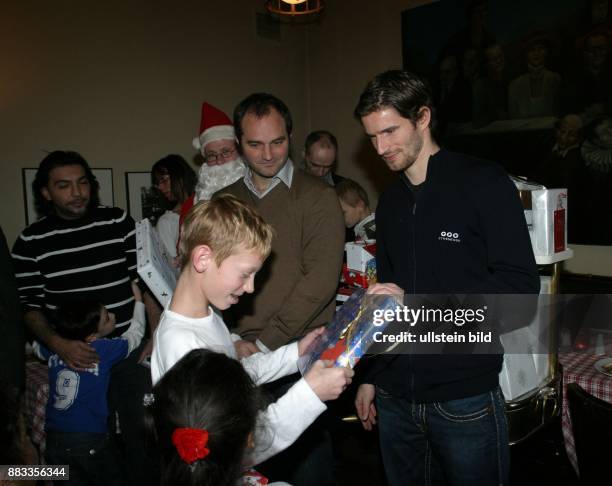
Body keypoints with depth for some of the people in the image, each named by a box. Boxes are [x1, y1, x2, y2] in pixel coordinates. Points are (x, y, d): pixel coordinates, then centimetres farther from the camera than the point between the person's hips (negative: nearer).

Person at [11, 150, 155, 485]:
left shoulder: (120, 222, -1)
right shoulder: (30, 242, -2)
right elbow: (29, 306, 2)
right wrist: (56, 343, -15)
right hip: (75, 358, 0)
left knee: (141, 434, 11)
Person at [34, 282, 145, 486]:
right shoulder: (105, 350, -15)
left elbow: (34, 347, 21)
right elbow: (135, 333, 3)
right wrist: (138, 299, 13)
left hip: (54, 439, 4)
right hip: (90, 440, -4)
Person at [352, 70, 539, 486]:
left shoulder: (485, 184, -7)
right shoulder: (390, 204, 12)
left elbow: (521, 287, -14)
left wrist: (417, 302, -21)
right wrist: (371, 377, 14)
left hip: (465, 400, -5)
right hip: (396, 398, 5)